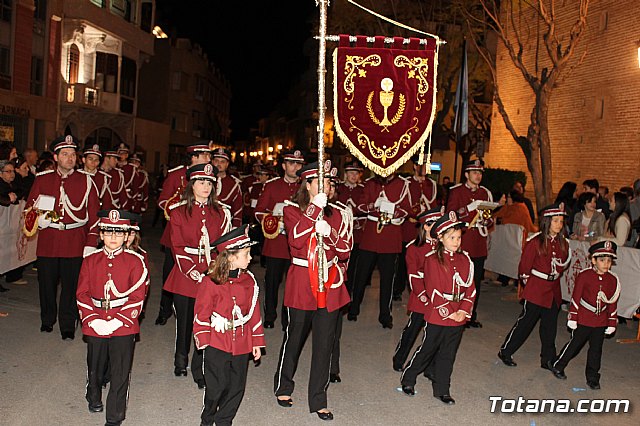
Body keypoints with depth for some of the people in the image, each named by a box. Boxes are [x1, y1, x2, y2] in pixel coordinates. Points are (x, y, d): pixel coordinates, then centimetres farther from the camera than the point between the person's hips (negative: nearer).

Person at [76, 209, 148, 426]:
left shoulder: (135, 261, -5)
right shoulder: (90, 260, 3)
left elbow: (137, 298, -8)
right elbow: (82, 294, 2)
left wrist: (117, 321, -16)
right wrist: (92, 319, -10)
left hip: (124, 327, -3)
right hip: (95, 326, 3)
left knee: (120, 375, 1)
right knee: (95, 368, 22)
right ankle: (94, 398, 51)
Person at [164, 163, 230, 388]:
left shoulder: (220, 213, 7)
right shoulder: (179, 212, 1)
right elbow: (178, 247, -3)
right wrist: (193, 272, -14)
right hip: (185, 275, -1)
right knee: (184, 321, 11)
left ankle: (199, 369, 13)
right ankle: (181, 361, 34)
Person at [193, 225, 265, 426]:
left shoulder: (249, 281, 2)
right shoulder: (210, 282, -12)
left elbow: (254, 312, 8)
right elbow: (201, 313, -5)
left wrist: (257, 342, 9)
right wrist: (204, 341, -8)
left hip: (242, 344, 4)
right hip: (217, 344, -4)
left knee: (237, 386, 12)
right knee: (217, 386, 4)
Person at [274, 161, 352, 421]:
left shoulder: (337, 214, 8)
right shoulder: (292, 211, -2)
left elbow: (345, 251, 1)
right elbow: (297, 240, -21)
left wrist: (329, 233, -17)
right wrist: (315, 208, -23)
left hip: (330, 284, 3)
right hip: (301, 282, -3)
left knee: (324, 343, 6)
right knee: (294, 337, 11)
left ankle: (318, 401, 19)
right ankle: (283, 387, 35)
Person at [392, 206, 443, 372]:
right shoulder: (414, 247, -5)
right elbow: (413, 275, -8)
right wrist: (423, 295, -15)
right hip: (421, 297, -3)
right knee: (413, 328, 6)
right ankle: (398, 360, 25)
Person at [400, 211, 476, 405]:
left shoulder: (465, 260, 6)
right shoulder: (432, 259, -10)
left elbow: (470, 289, 6)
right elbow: (433, 289, -14)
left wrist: (464, 311, -6)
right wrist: (447, 312, -15)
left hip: (458, 317, 5)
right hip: (437, 316, -4)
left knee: (448, 355, 13)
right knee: (427, 349, 7)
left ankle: (442, 390, 25)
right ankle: (408, 379, 27)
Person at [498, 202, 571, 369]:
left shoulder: (563, 243, 3)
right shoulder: (535, 242, -14)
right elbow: (524, 268, -8)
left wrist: (555, 275, 10)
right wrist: (529, 281, 2)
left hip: (554, 290, 6)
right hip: (536, 290, -6)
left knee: (550, 326, 12)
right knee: (526, 321, 2)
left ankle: (548, 360, 25)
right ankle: (505, 352, 16)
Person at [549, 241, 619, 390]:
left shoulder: (613, 280, -1)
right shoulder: (584, 276, -13)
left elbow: (613, 303, 7)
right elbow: (575, 298, -9)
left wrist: (612, 323, 8)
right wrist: (572, 318, -8)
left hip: (600, 323, 4)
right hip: (583, 320, -4)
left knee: (596, 350, 12)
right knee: (574, 344, 8)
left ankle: (592, 378, 26)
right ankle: (557, 367, 27)